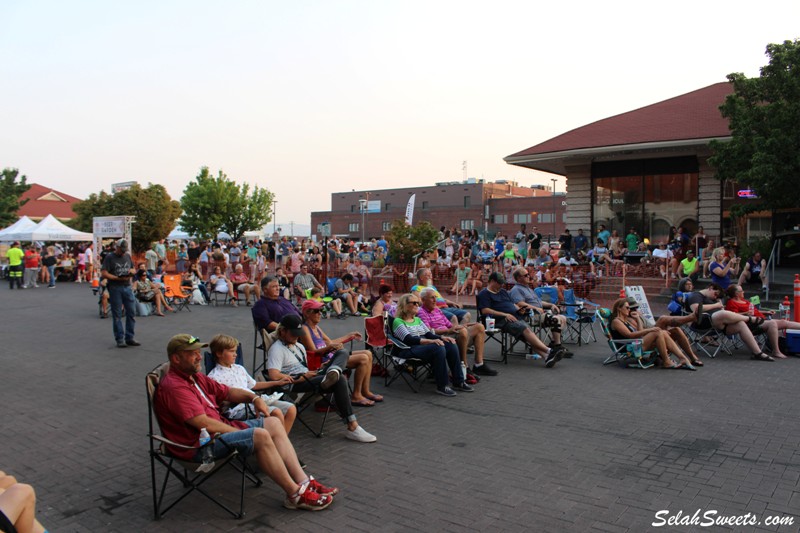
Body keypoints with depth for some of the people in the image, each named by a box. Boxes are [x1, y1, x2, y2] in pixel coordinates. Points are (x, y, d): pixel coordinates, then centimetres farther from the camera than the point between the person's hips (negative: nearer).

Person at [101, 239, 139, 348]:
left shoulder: (128, 256, 15)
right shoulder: (109, 257, -2)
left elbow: (134, 270, 23)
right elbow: (103, 273, -11)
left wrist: (132, 271, -1)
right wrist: (118, 278, -17)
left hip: (127, 287, 5)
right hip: (115, 288, -5)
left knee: (131, 312, 3)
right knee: (117, 315, 1)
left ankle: (129, 338, 12)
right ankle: (120, 339, 8)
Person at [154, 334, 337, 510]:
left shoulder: (195, 377, 16)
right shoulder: (173, 386, -17)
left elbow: (227, 392, 23)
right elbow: (205, 424, -24)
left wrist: (253, 397, 3)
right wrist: (246, 433, -16)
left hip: (219, 429, 11)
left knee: (273, 423, 0)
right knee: (260, 436, -27)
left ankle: (303, 482, -6)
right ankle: (295, 494, -17)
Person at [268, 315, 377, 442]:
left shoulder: (299, 346, 25)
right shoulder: (277, 349, -5)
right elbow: (274, 376, -22)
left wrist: (312, 373, 2)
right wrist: (302, 377, -14)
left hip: (308, 379, 9)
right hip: (295, 384, -9)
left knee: (342, 353, -2)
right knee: (339, 380, -29)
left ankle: (333, 373, -41)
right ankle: (352, 428, -33)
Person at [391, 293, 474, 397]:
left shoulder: (417, 319, 24)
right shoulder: (398, 321, -4)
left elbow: (428, 334, 17)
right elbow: (408, 339, -17)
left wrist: (443, 338, -4)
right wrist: (430, 341, -27)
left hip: (423, 345, 8)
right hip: (408, 350, -8)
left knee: (451, 345, -14)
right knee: (438, 348, -32)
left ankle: (458, 382, -10)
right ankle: (442, 386, -28)